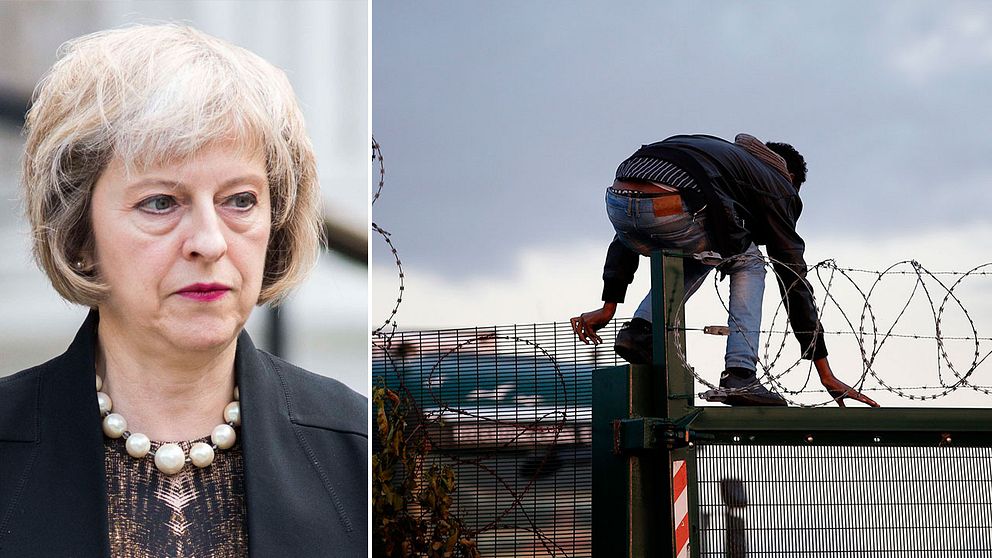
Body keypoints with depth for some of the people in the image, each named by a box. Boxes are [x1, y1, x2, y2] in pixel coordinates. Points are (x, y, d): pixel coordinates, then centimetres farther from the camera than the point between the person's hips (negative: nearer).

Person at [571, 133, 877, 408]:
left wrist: (609, 306, 39)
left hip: (617, 202, 6)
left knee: (696, 256, 35)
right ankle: (740, 375, 9)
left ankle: (640, 330, 16)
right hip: (671, 211, -6)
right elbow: (794, 280, 22)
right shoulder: (777, 184, 25)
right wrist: (826, 374, 24)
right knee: (747, 262, 23)